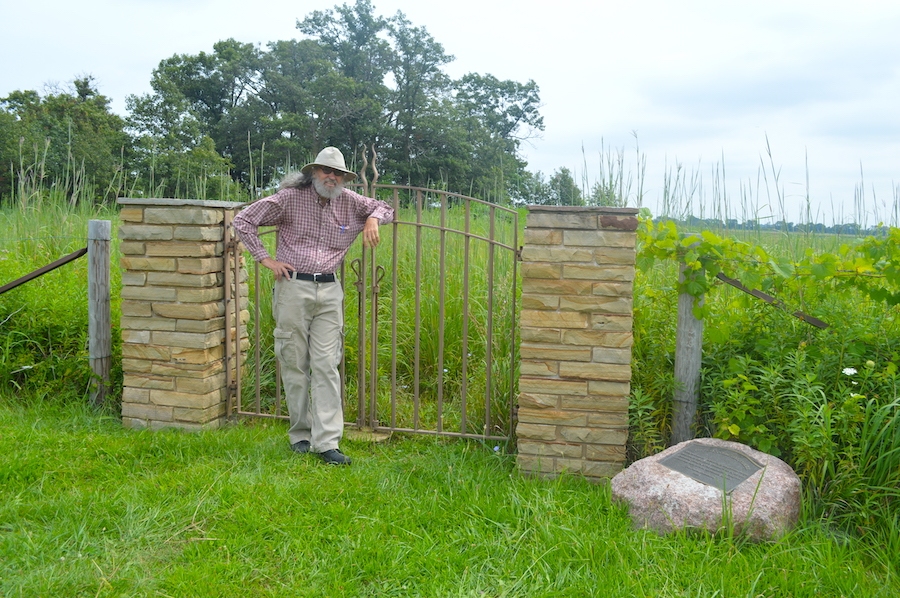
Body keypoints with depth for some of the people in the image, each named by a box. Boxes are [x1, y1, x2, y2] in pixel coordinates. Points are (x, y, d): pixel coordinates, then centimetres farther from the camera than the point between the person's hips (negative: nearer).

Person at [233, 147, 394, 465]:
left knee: (326, 366, -3)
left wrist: (373, 219, 1)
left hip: (329, 290, 2)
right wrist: (265, 258, -3)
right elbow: (243, 220, 2)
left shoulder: (350, 202, 8)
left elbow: (385, 208, 25)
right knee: (295, 365, 3)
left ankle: (327, 442, -3)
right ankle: (300, 435, 16)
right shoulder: (290, 198, -2)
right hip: (293, 287, -2)